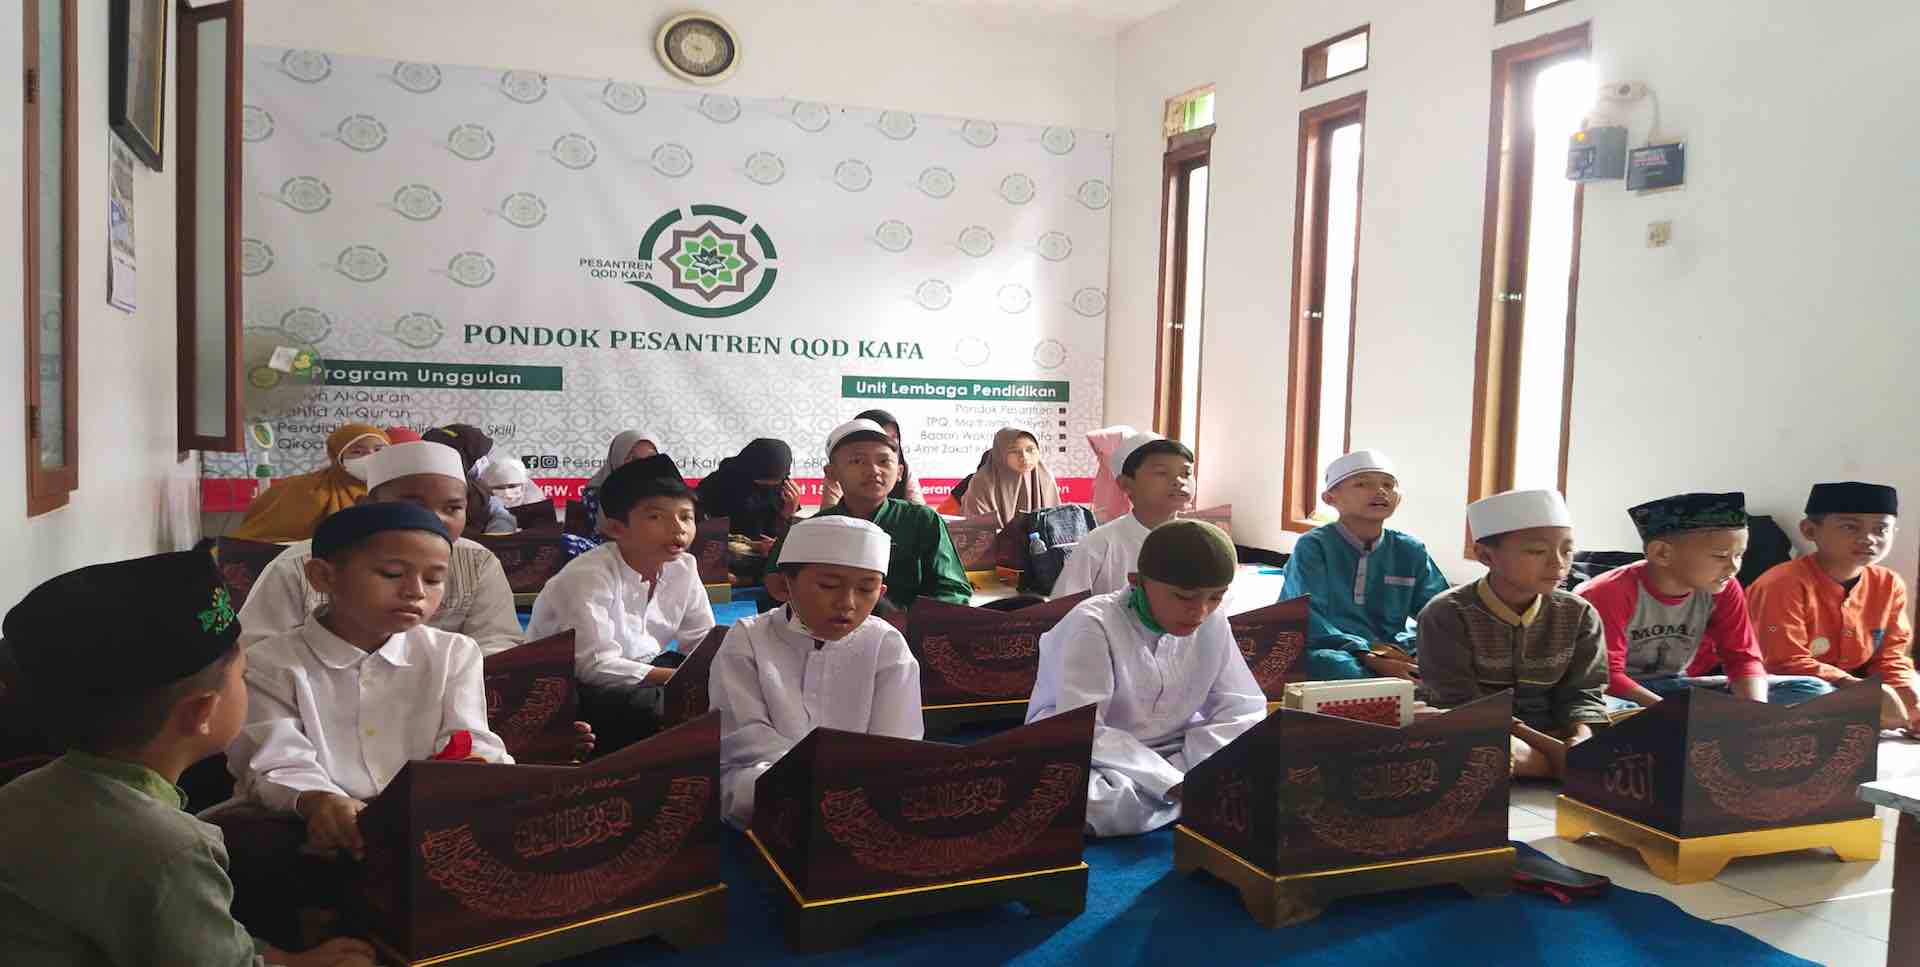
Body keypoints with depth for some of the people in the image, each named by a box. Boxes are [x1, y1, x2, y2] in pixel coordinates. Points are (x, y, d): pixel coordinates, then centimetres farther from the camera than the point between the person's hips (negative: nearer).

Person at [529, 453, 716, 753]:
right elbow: (597, 665, -30)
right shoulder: (588, 576, -22)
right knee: (652, 707, -32)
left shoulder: (684, 568, -1)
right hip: (567, 686, -7)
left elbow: (703, 640, 8)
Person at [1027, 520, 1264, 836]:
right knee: (1097, 803, -39)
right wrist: (1173, 785, -33)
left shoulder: (1213, 622, -5)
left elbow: (1242, 709, -2)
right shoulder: (1093, 626, -23)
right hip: (1089, 758, -4)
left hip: (1175, 756, 4)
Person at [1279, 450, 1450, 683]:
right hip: (1328, 650, -3)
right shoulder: (1313, 546, -4)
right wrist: (1367, 656, -28)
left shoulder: (1411, 551, 11)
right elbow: (1307, 619, -15)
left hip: (1391, 652, 4)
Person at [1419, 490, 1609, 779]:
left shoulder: (1580, 615, 6)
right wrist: (1550, 747, -25)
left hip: (1552, 735, 4)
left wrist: (1580, 741, -23)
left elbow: (1584, 694, 2)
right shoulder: (1447, 614, -10)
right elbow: (1461, 705, -16)